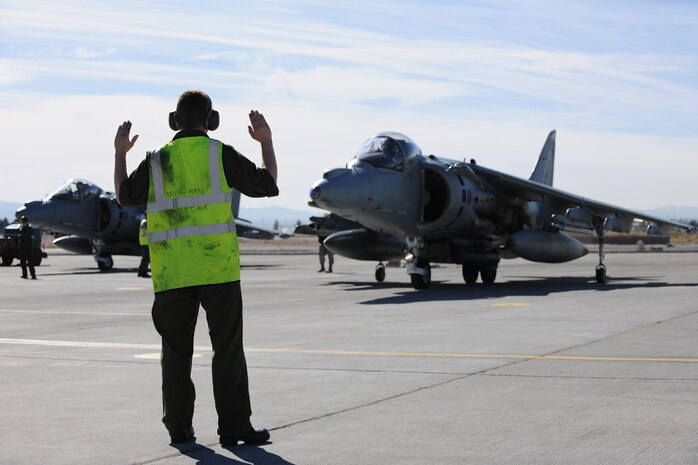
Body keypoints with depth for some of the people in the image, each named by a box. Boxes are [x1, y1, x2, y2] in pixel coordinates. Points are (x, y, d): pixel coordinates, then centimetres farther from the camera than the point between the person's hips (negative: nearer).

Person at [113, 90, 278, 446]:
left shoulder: (156, 161, 8)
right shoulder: (220, 154, 0)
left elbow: (124, 196, 23)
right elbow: (268, 186, 6)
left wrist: (119, 154, 36)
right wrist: (267, 141, 19)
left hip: (172, 270, 3)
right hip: (216, 266, -3)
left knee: (176, 349, 9)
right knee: (228, 347, 0)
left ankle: (179, 427, 10)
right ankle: (234, 426, -2)